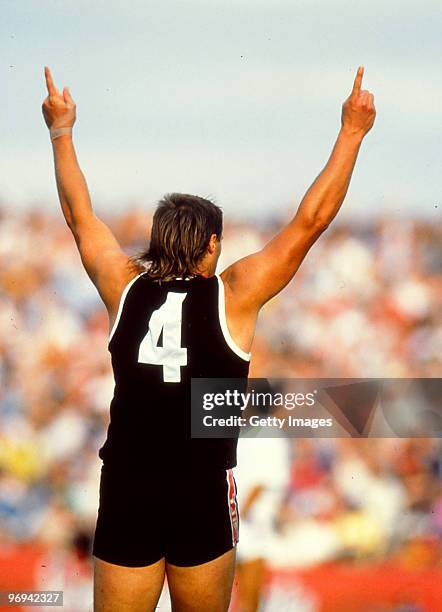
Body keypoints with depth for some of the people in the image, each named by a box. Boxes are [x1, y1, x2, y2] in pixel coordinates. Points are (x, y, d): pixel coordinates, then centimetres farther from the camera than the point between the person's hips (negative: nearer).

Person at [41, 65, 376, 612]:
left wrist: (61, 131, 26)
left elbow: (79, 214, 15)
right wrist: (351, 133, 3)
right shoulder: (232, 295, -5)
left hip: (124, 497, 2)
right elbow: (310, 221, -3)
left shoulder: (126, 289, 1)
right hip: (203, 499, -2)